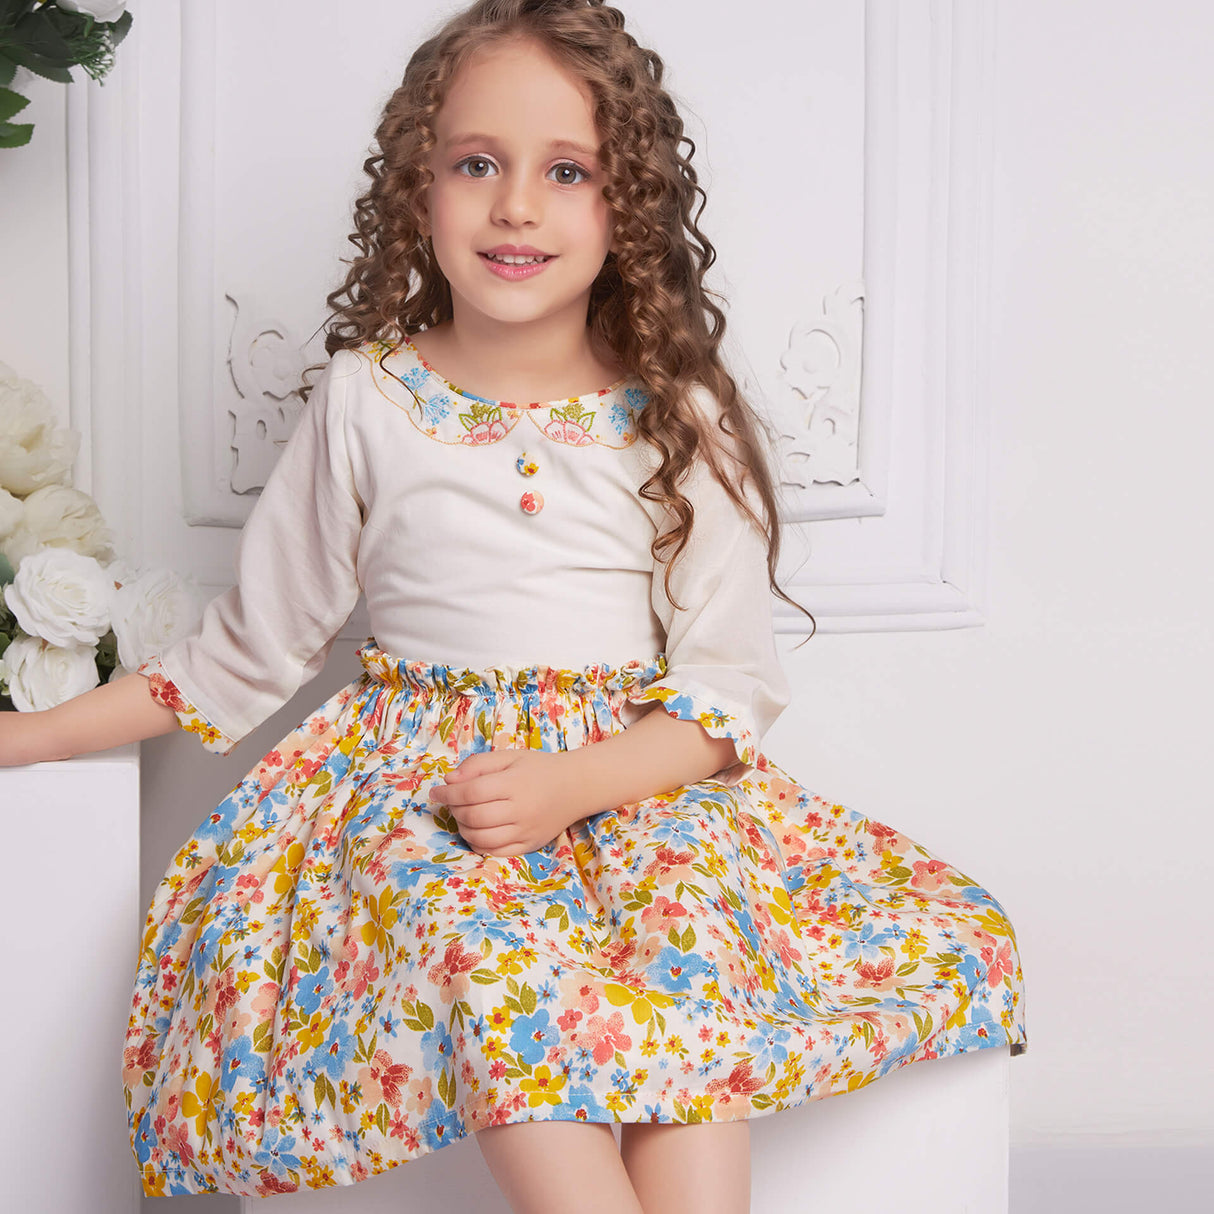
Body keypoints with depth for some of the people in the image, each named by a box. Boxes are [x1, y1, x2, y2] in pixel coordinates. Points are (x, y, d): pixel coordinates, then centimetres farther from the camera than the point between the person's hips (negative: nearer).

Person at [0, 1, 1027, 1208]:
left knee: (696, 895, -32)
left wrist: (574, 782, -17)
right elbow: (250, 646, 13)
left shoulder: (681, 419, 3)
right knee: (476, 930, -34)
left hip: (643, 777, 1)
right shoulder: (367, 401, 4)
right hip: (422, 778, 0)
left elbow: (730, 683, 1)